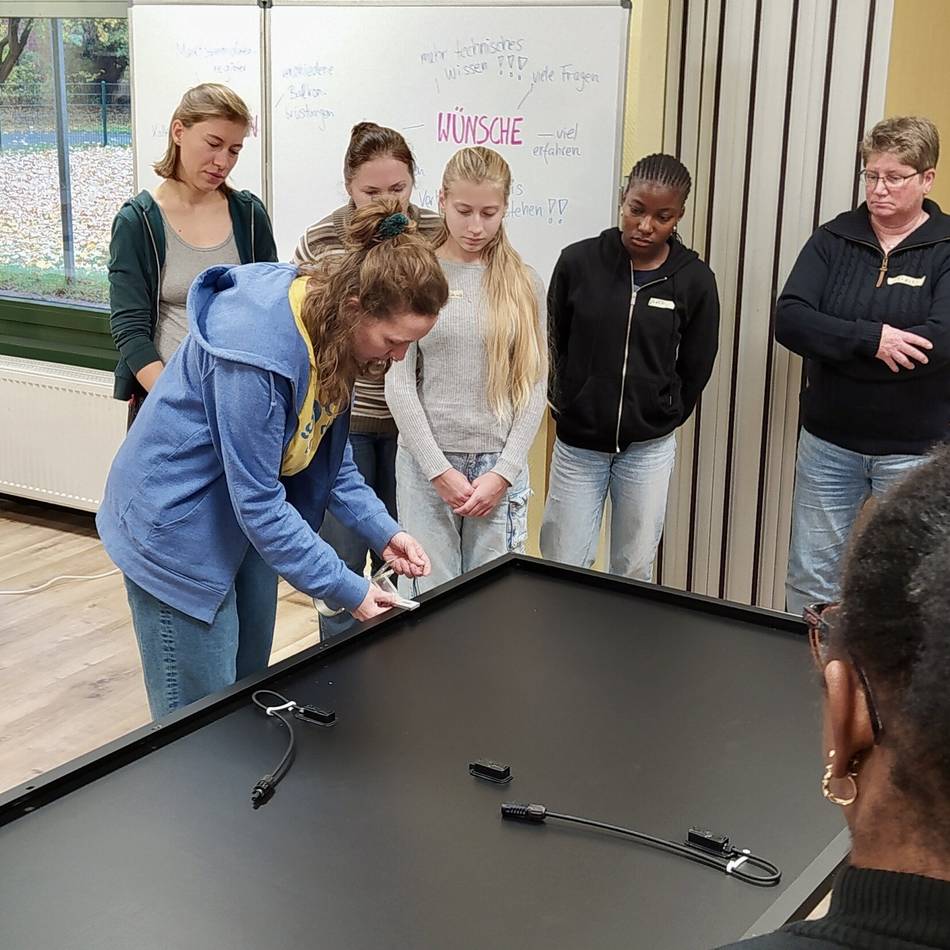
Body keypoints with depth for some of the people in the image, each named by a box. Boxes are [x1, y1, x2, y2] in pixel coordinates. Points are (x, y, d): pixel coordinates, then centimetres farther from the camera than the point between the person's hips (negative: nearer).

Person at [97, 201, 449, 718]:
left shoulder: (328, 328, -7)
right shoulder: (256, 349, -33)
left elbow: (331, 456, 6)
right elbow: (258, 501, -28)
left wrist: (383, 532, -5)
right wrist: (350, 591, -24)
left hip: (248, 520, 9)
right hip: (178, 531, -8)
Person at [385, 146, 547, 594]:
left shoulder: (523, 283, 4)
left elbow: (534, 387, 4)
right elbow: (400, 383, -4)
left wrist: (504, 472, -5)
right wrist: (439, 469, -8)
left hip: (500, 466, 2)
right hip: (426, 462, -1)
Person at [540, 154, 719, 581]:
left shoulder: (694, 280, -6)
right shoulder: (579, 261, -7)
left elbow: (695, 369, 5)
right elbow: (554, 347, 6)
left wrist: (658, 419, 9)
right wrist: (573, 410, 10)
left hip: (648, 449, 0)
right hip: (577, 444, 0)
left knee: (634, 573, 11)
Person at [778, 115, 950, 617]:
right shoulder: (833, 239, 2)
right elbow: (788, 320, -12)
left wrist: (834, 344, -17)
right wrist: (871, 339, -24)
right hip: (829, 442, 3)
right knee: (810, 582, 9)